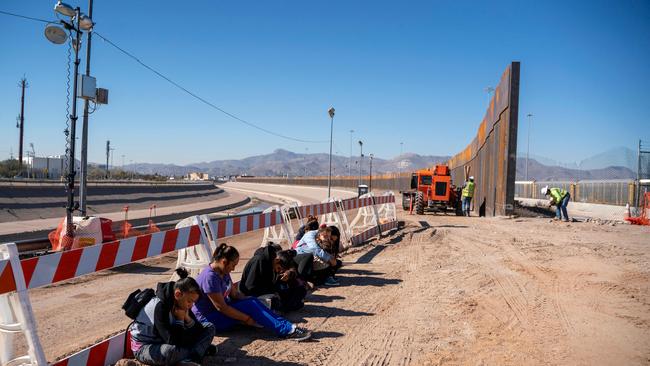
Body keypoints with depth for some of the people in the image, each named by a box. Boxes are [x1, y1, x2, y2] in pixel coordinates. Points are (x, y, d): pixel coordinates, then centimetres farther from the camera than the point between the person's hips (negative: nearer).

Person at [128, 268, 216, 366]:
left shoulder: (181, 304, -7)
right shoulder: (159, 306, -29)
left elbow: (200, 331, -4)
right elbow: (174, 342, -32)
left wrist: (187, 318, -20)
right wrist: (180, 320, -22)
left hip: (165, 343, 8)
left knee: (209, 328, -1)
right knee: (170, 351, -44)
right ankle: (199, 350, -17)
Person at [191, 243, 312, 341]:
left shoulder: (223, 272, 5)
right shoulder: (210, 277, -25)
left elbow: (235, 294, 9)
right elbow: (221, 307, -26)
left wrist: (254, 303, -6)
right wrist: (246, 319, -20)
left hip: (220, 311, 9)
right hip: (207, 319, -9)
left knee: (253, 301, -10)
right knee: (250, 306, -23)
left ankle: (286, 325, -19)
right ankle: (287, 330, -28)